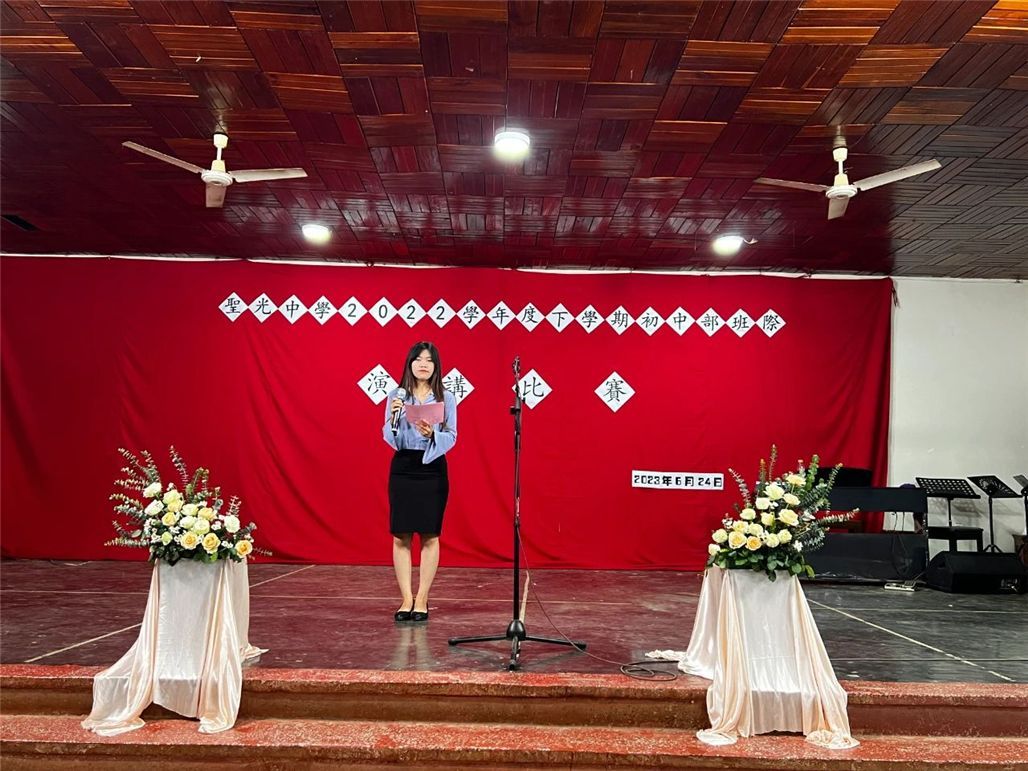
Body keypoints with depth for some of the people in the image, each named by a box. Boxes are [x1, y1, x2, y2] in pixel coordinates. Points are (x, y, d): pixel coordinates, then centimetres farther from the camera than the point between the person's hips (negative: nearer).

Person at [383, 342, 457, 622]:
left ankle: (422, 599, 11)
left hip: (433, 469, -1)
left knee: (430, 536, 2)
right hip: (402, 468, 1)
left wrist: (431, 434, -21)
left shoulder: (446, 398, 2)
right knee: (401, 536, 2)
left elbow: (451, 438, -2)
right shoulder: (396, 395, 4)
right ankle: (406, 599, 11)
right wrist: (394, 418, -18)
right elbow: (389, 438, 2)